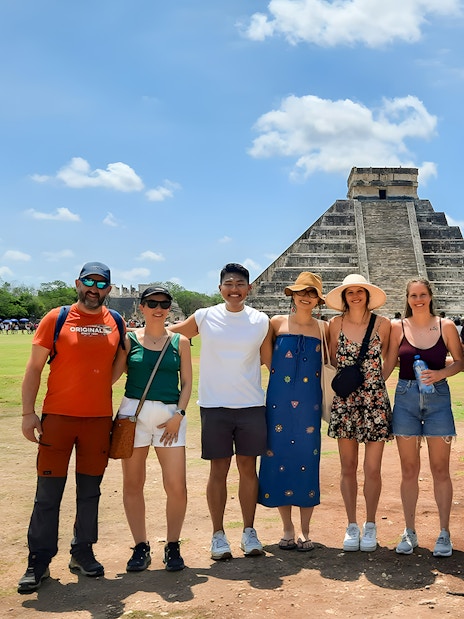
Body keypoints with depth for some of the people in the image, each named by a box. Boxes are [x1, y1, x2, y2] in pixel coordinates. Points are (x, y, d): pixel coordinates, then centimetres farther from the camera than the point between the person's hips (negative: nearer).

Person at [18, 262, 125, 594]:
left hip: (99, 418, 3)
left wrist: (101, 386, 5)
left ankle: (83, 553, 26)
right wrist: (28, 412, -7)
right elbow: (34, 369, -1)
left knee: (90, 491, 12)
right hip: (57, 417, -2)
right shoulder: (56, 318, -2)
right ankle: (39, 562, 14)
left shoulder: (116, 322, 6)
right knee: (48, 493, 2)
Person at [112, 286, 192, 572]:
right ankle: (141, 546, 22)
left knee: (177, 486, -4)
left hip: (170, 415, 0)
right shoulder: (130, 339, 5)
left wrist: (178, 415, -3)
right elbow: (113, 374, 1)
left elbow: (187, 383, 6)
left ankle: (173, 546, 16)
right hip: (134, 413, 0)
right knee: (133, 484, 6)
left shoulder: (180, 341, 7)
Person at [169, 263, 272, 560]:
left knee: (248, 468, 8)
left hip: (252, 405, 1)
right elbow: (168, 334, 12)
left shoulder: (261, 321, 3)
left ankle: (249, 532, 22)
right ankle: (218, 535, 17)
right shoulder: (205, 317, 0)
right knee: (219, 469, 5)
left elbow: (269, 360, 11)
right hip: (215, 405, -1)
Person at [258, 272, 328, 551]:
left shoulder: (324, 328, 5)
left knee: (307, 462, 3)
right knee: (279, 459, 3)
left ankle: (305, 531, 17)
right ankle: (288, 529, 20)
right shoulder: (277, 323, 3)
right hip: (279, 402, 0)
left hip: (309, 404, 0)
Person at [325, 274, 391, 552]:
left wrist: (371, 379, 11)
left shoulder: (383, 324, -1)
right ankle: (352, 526, 20)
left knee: (373, 469, 3)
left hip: (375, 402, -1)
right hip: (344, 402, 1)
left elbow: (387, 356, 13)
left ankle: (370, 526, 20)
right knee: (348, 468, 7)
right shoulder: (336, 324, 1)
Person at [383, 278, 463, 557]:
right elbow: (388, 365, 5)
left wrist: (441, 373, -13)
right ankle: (410, 533, 19)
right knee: (409, 470, 7)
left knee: (440, 469, 5)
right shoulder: (398, 328, 2)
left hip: (438, 398, -1)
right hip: (406, 398, 1)